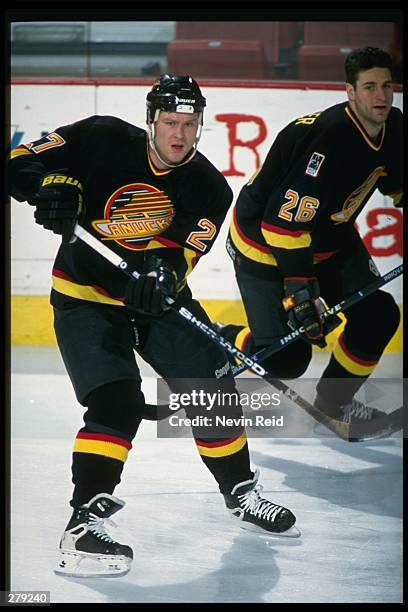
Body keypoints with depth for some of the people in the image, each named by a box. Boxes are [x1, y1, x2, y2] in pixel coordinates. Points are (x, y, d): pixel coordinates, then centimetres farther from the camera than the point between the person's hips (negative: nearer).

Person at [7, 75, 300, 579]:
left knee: (212, 386, 7)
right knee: (117, 404, -22)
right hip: (85, 296, -5)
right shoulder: (103, 141, -16)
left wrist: (162, 274, -41)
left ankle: (241, 494, 31)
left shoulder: (208, 189, -8)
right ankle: (82, 528, -22)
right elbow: (22, 161, -13)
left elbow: (179, 258, -18)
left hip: (157, 298, 5)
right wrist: (52, 183, -34)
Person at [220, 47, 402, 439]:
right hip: (265, 243, -8)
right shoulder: (328, 139, -33)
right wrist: (300, 288, -34)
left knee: (378, 316, -4)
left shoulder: (393, 129, -7)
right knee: (284, 358, -13)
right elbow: (284, 221, -33)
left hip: (330, 236, 8)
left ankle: (334, 401, 18)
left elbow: (395, 182, 17)